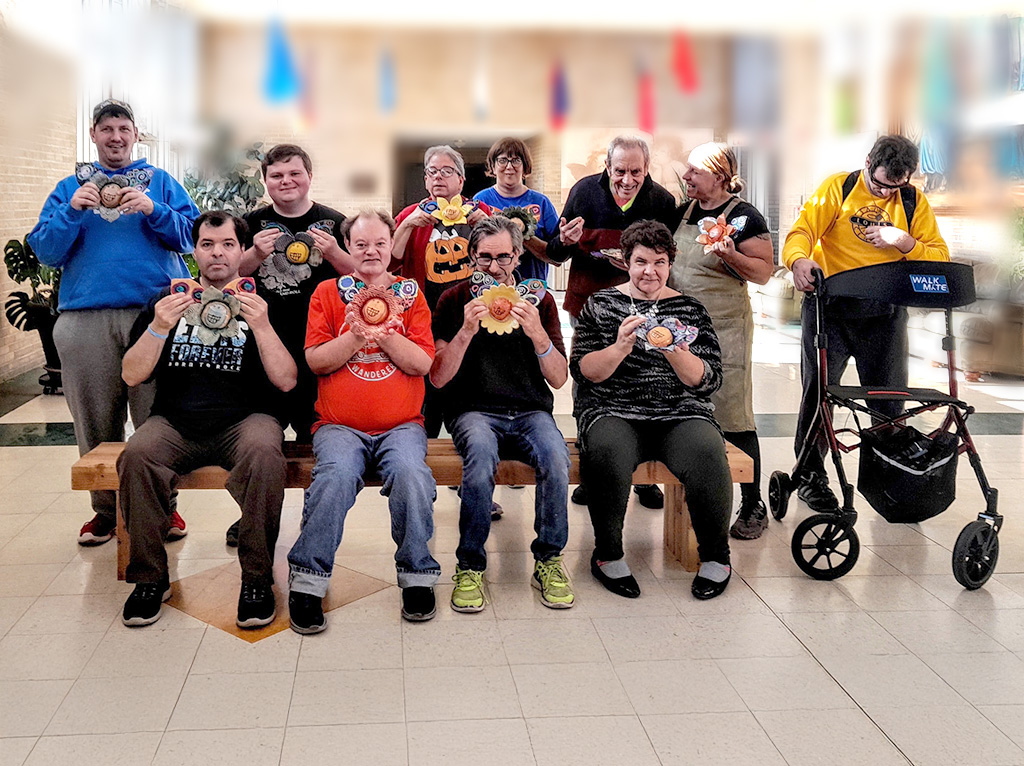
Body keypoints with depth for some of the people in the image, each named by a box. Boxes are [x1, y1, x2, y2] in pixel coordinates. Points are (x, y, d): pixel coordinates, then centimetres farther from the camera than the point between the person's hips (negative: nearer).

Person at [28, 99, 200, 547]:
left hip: (153, 313, -1)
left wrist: (153, 210, -13)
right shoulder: (70, 187, 17)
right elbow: (45, 251, 8)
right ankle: (106, 510, 15)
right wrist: (72, 212, -7)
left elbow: (191, 235, 3)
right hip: (85, 319, 2)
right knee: (95, 422, 4)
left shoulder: (161, 182, 15)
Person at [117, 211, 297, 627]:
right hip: (175, 423, 2)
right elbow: (132, 376, 6)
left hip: (242, 421, -2)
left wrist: (261, 327, -16)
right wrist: (159, 328, -10)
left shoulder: (260, 304, 10)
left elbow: (286, 381, -1)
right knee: (137, 454, -30)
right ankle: (150, 577, -12)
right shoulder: (167, 301, 16)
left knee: (264, 452, -35)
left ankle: (257, 578, -19)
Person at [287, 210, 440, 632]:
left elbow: (423, 363, 2)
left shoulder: (410, 293, 13)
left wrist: (383, 332, -12)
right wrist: (356, 335, -13)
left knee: (411, 472, -30)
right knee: (336, 475, -31)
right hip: (339, 425, 0)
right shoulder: (328, 292, 13)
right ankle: (308, 579, -17)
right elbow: (315, 360, 2)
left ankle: (417, 574, -12)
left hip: (401, 425, 0)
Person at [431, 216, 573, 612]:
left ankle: (548, 560, -11)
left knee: (556, 457, -32)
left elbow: (559, 379, 4)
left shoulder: (539, 300, 10)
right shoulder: (454, 301, 6)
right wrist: (466, 331, -16)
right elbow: (437, 378, -1)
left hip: (530, 412, 2)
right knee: (481, 454, -37)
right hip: (474, 411, -1)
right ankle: (470, 566, -19)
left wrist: (537, 335, -14)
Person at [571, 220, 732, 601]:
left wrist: (676, 354, -17)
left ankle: (716, 556, -5)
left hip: (680, 414, 1)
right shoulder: (601, 304, 10)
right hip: (613, 412, -1)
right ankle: (607, 553, -11)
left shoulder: (689, 309, 12)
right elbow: (582, 370, 0)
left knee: (707, 453, -30)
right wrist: (620, 348, -17)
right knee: (606, 451, -34)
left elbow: (709, 380, 2)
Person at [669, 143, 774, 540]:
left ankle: (753, 507, 5)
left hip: (725, 328, -6)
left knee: (732, 419, -5)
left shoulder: (744, 217, -8)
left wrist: (731, 255, -24)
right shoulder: (683, 212, 12)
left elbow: (764, 272, -10)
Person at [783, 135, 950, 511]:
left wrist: (905, 243, -17)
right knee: (818, 391, 2)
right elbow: (802, 231, -12)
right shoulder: (837, 188, -1)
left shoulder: (914, 203, 5)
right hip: (829, 307, -2)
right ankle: (811, 476, 16)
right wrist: (799, 260, -35)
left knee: (890, 395, 7)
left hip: (884, 313, 2)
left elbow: (940, 258, 2)